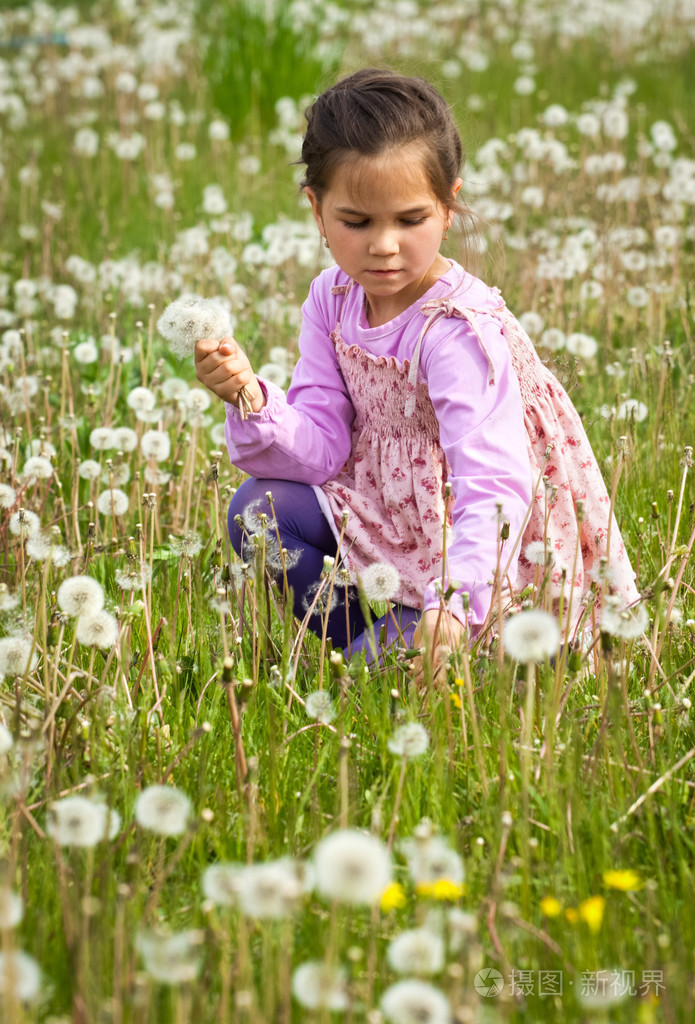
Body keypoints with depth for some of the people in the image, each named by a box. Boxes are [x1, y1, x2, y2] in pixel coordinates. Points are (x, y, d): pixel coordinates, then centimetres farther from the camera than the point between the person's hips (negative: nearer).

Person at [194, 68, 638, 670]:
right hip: (390, 519, 7)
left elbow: (494, 488, -37)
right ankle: (371, 643, 5)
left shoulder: (462, 330, -27)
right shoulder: (334, 299, -2)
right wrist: (252, 403, -25)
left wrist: (453, 600, -52)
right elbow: (323, 446, -4)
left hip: (484, 562, -7)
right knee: (259, 511, -7)